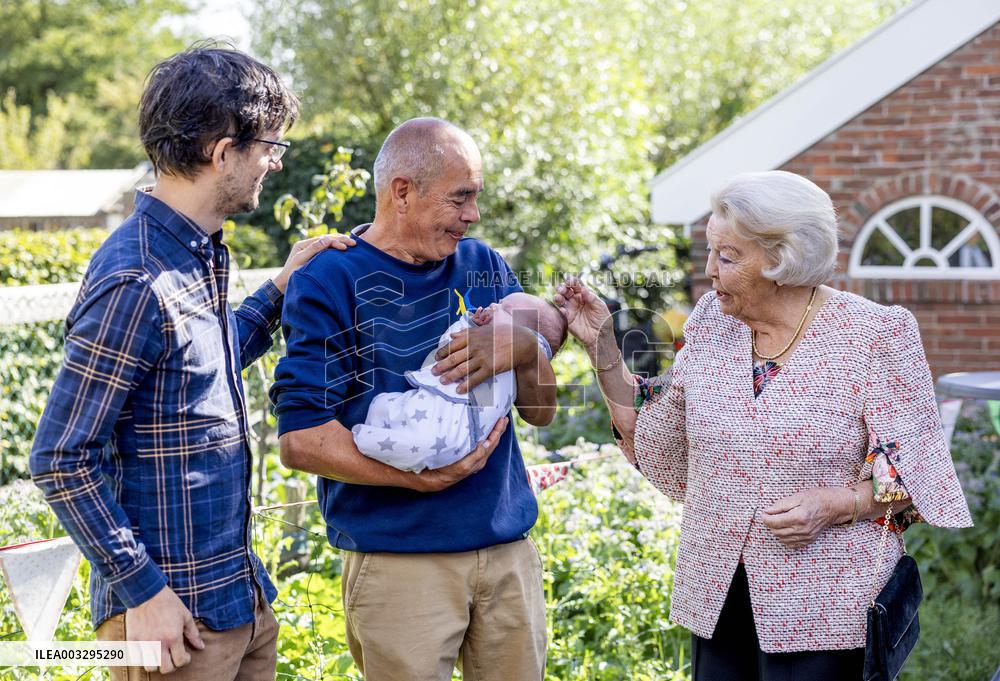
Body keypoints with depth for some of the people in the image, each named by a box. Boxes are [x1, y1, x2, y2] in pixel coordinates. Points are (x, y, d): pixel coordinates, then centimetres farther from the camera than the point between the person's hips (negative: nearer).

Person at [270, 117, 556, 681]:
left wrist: (525, 348, -11)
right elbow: (300, 439, -13)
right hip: (399, 564, -5)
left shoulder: (485, 266, 10)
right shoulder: (329, 284, -7)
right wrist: (420, 475, -23)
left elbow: (542, 411, 10)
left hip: (509, 551, 5)